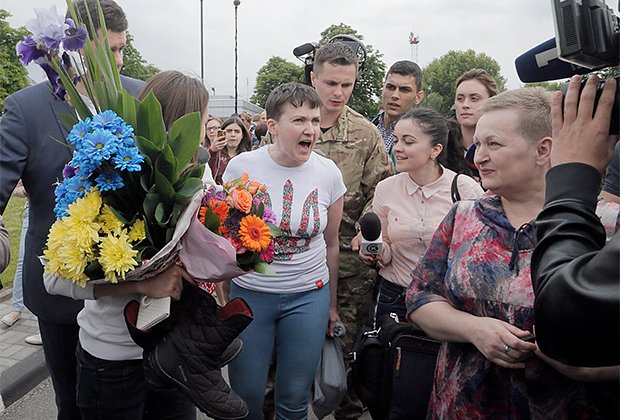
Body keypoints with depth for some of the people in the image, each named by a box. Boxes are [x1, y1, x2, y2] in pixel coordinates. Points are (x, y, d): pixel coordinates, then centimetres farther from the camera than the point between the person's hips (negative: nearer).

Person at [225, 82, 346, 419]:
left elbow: (330, 243, 8)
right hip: (249, 293, -1)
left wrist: (331, 303, 15)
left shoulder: (329, 173, -4)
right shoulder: (241, 167, -9)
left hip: (309, 295, 1)